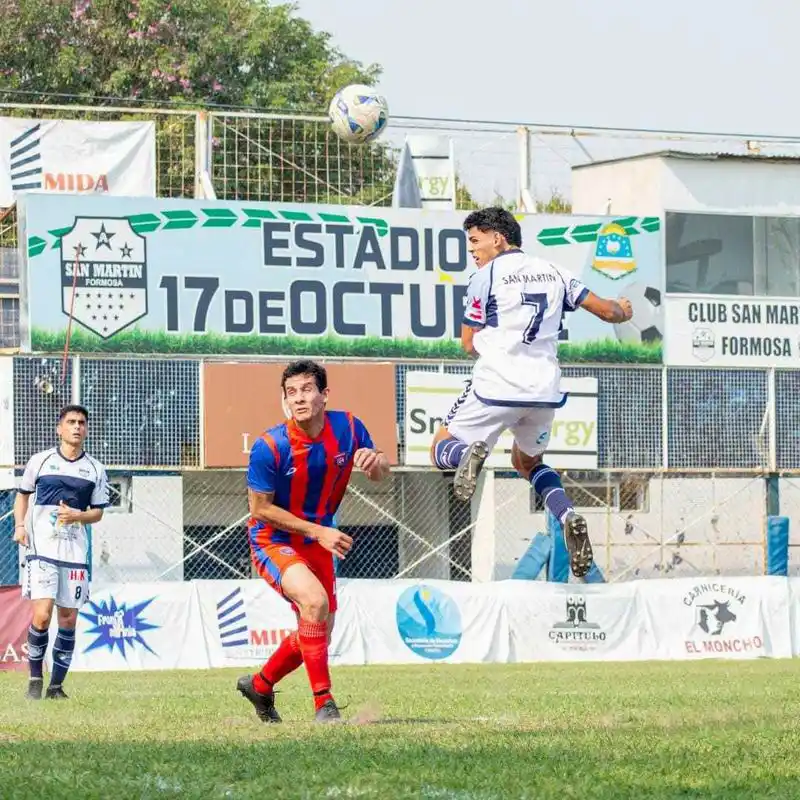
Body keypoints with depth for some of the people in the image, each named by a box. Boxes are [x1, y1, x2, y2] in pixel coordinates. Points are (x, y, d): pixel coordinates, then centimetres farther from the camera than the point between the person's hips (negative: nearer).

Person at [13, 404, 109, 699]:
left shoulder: (95, 469, 8)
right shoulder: (40, 461, 5)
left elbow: (98, 512, 12)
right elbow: (23, 493, 18)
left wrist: (77, 516, -9)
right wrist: (20, 525, 3)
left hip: (76, 553, 2)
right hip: (41, 550, -2)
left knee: (68, 620, 2)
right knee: (41, 616, -14)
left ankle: (56, 685, 13)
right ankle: (35, 678, 3)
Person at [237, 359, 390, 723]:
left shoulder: (347, 428, -12)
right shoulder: (270, 447, -24)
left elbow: (380, 474, 2)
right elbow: (260, 508, -17)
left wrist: (374, 460, -24)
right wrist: (319, 531, -22)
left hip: (318, 541, 6)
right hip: (273, 542, -6)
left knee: (318, 632, 13)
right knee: (314, 600, -32)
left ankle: (260, 685, 40)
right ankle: (323, 702, -23)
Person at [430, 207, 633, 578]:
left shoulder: (486, 276, -2)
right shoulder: (552, 272, 11)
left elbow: (470, 344, 2)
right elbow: (606, 310, 13)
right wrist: (622, 311, 37)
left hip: (497, 386, -5)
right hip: (545, 391, 5)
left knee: (442, 450, 12)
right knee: (527, 461, 28)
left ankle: (468, 453, -26)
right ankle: (568, 517, 0)